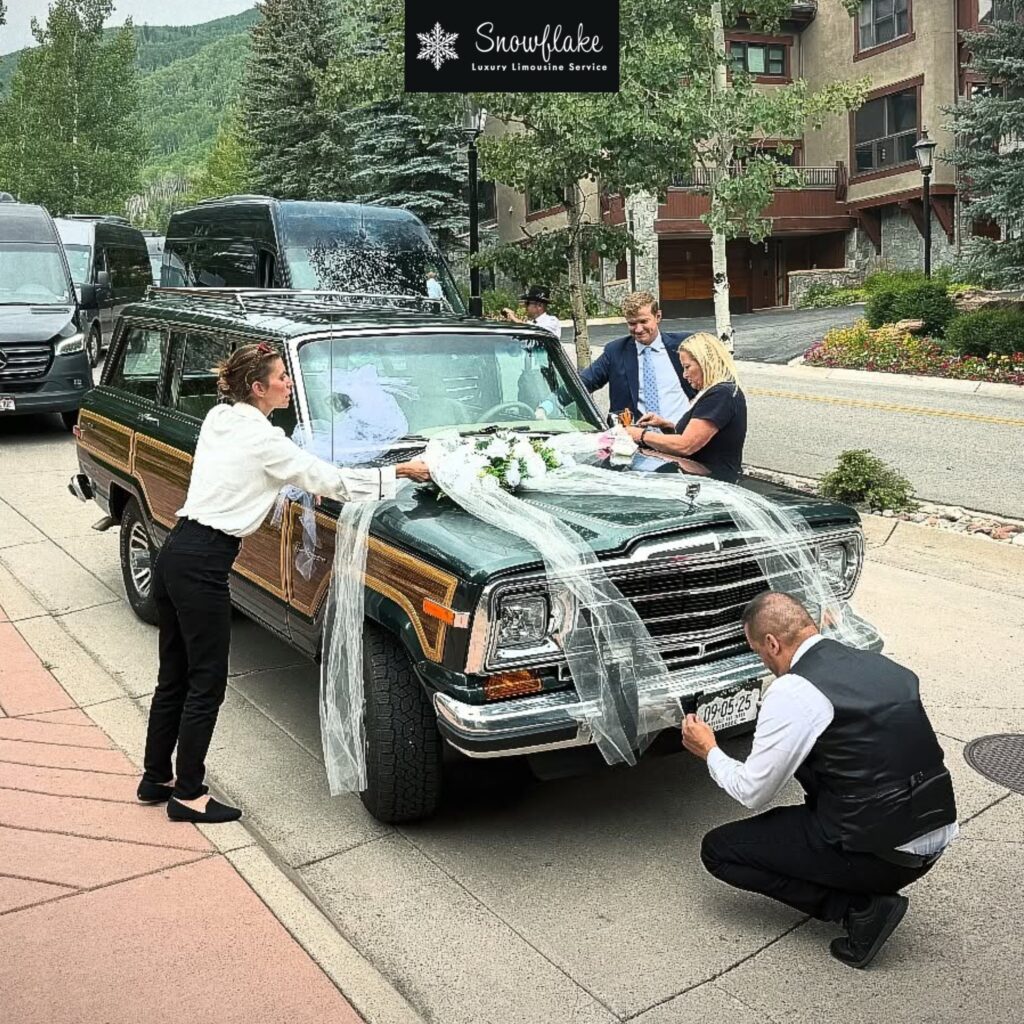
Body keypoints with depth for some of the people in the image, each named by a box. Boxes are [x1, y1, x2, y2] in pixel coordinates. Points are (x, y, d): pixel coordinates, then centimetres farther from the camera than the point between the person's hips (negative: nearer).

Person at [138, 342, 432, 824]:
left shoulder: (219, 418, 11)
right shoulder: (263, 439, -13)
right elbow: (331, 481, -12)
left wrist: (301, 477, 15)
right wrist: (400, 471, -5)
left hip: (174, 553, 9)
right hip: (200, 566, -9)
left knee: (174, 676, 19)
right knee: (206, 684, 4)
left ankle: (156, 779, 32)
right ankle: (187, 795, 15)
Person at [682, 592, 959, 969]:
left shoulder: (792, 692, -14)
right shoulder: (878, 664, 8)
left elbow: (751, 793, -6)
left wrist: (710, 751, 14)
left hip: (878, 854, -8)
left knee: (718, 851, 6)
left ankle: (859, 906, -1)